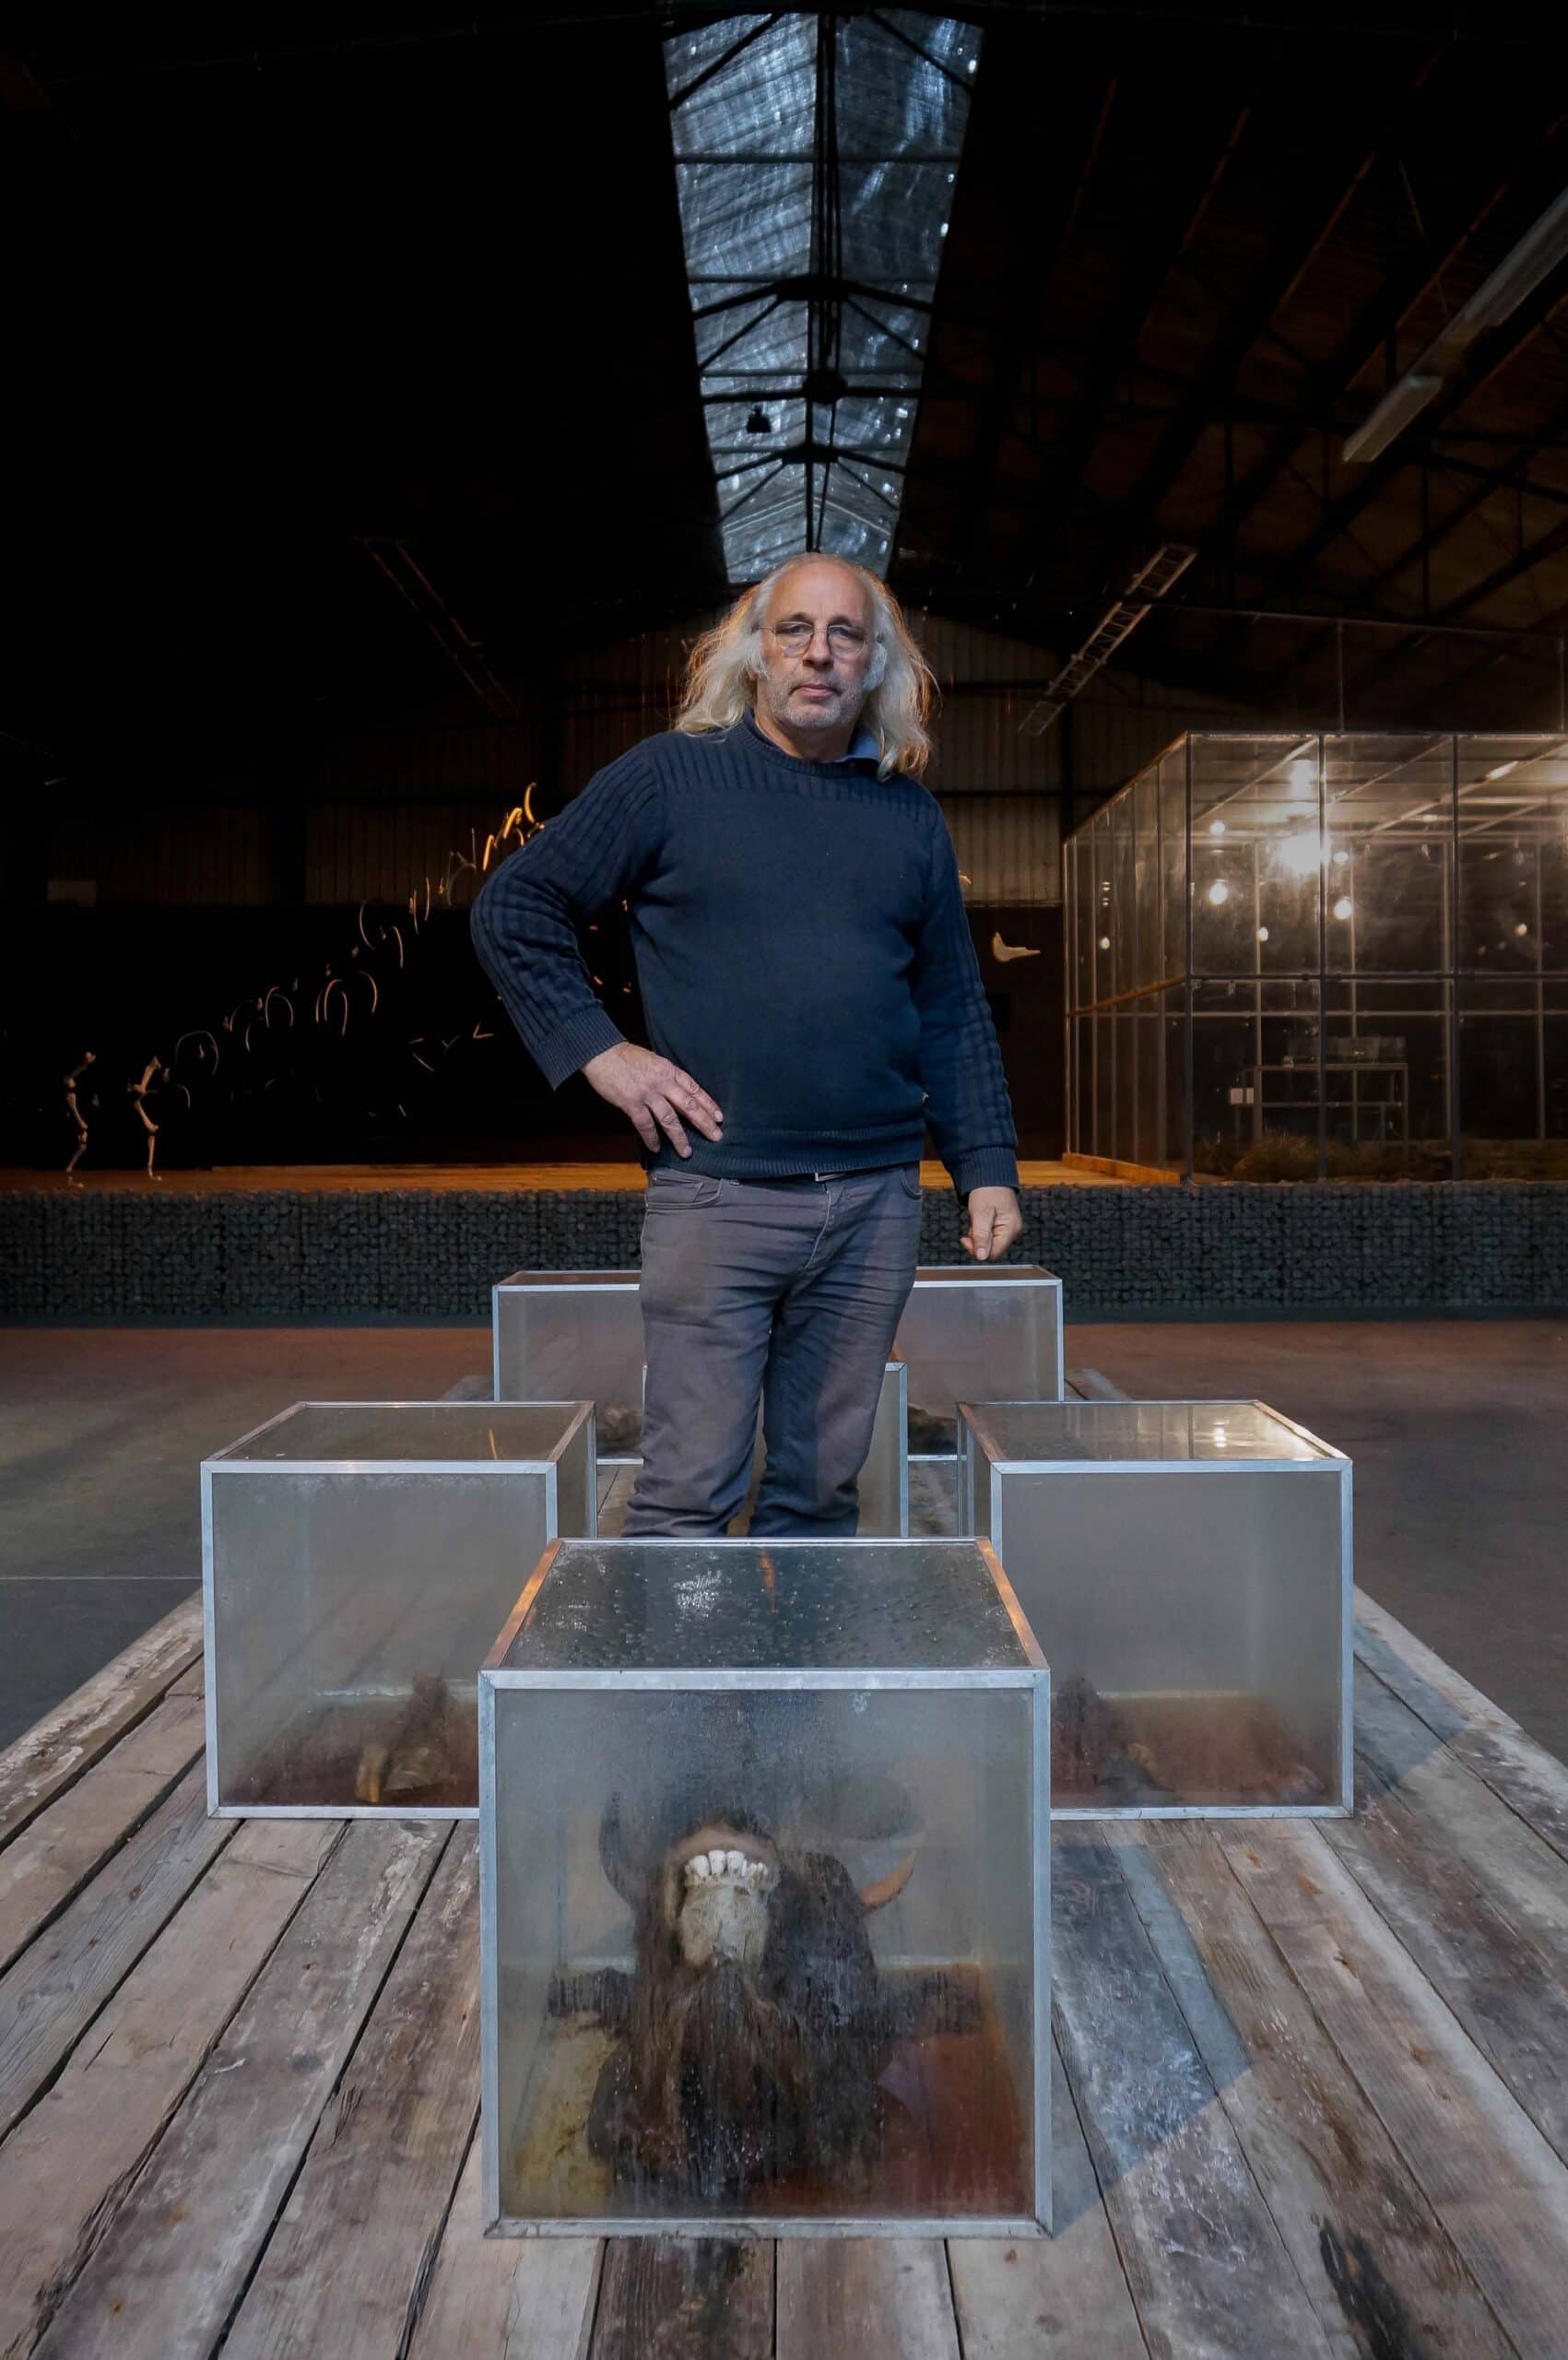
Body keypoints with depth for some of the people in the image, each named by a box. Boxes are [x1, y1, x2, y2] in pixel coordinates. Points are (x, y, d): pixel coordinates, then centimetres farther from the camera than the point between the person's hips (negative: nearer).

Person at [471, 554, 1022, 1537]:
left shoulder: (912, 817, 13)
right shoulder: (670, 776, 2)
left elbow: (955, 1014, 17)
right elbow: (513, 907, 5)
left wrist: (989, 1166, 9)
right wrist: (599, 1051, -4)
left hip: (875, 1201, 4)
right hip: (716, 1194, -3)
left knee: (823, 1488, 11)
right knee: (690, 1492, -2)